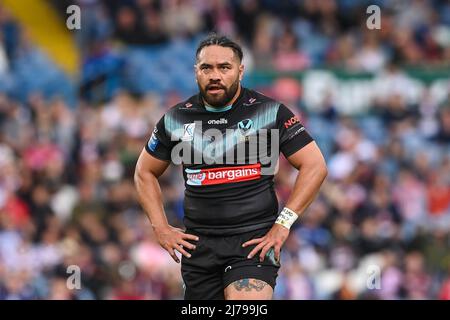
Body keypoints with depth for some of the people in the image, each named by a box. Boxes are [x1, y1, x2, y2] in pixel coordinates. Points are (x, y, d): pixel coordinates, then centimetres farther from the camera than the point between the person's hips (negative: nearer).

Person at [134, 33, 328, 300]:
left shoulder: (270, 113, -1)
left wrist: (284, 223, -8)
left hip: (254, 240, -4)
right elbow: (145, 173, 21)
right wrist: (161, 228, 10)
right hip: (198, 245, 4)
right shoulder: (176, 120, 8)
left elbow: (315, 166, -2)